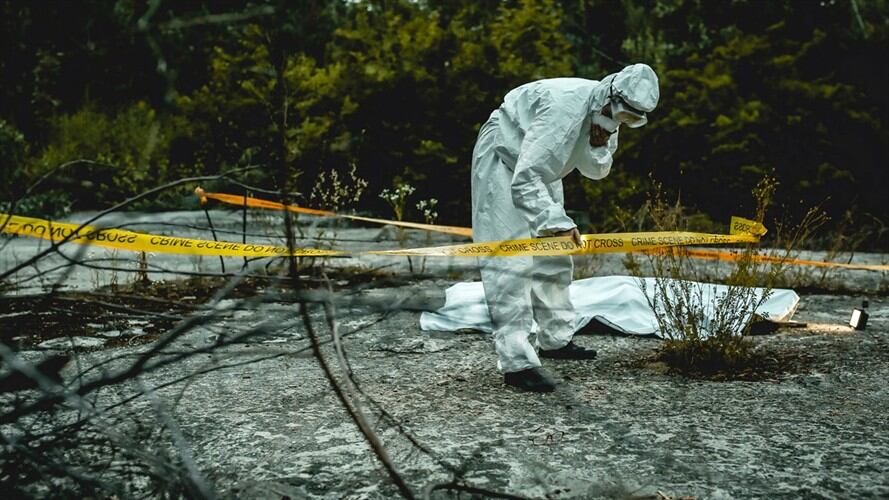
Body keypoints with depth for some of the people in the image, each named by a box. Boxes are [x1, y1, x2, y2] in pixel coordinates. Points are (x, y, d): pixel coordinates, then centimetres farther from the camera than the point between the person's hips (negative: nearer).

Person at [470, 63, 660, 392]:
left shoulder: (607, 115, -7)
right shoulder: (565, 107, -35)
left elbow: (597, 171, 0)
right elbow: (525, 179, -38)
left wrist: (599, 146, -21)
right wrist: (556, 222, -44)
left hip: (539, 171, 10)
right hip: (503, 159, -9)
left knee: (554, 254, 14)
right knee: (511, 264, -17)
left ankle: (555, 340, 28)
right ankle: (517, 363, -19)